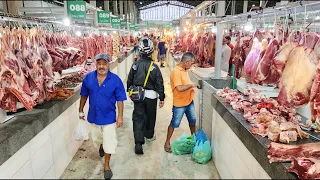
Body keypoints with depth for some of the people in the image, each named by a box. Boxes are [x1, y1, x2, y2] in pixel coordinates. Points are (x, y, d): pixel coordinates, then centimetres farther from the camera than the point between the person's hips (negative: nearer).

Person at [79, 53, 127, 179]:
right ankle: (102, 145, 62)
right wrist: (81, 110, 7)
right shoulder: (88, 78, -9)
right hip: (93, 115, 3)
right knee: (96, 138, 26)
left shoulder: (115, 80, -17)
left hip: (109, 117, -3)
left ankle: (106, 165, 29)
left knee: (109, 142, 7)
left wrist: (120, 116, -13)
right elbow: (84, 95, 3)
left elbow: (120, 100, -12)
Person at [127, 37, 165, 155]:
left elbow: (129, 81, 5)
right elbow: (159, 83, -10)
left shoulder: (135, 65, -5)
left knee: (138, 118, 5)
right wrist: (162, 97, -1)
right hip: (151, 95, -1)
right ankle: (149, 135, 38)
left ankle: (138, 143, -2)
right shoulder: (154, 67, -13)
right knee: (150, 116, 18)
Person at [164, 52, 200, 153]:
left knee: (192, 121, 21)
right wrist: (192, 85, -21)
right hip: (179, 104, -8)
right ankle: (167, 143, 22)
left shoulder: (184, 70, 4)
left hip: (189, 101, 8)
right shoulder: (176, 72, -24)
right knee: (174, 124, 6)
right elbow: (179, 88, -32)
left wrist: (193, 86, 3)